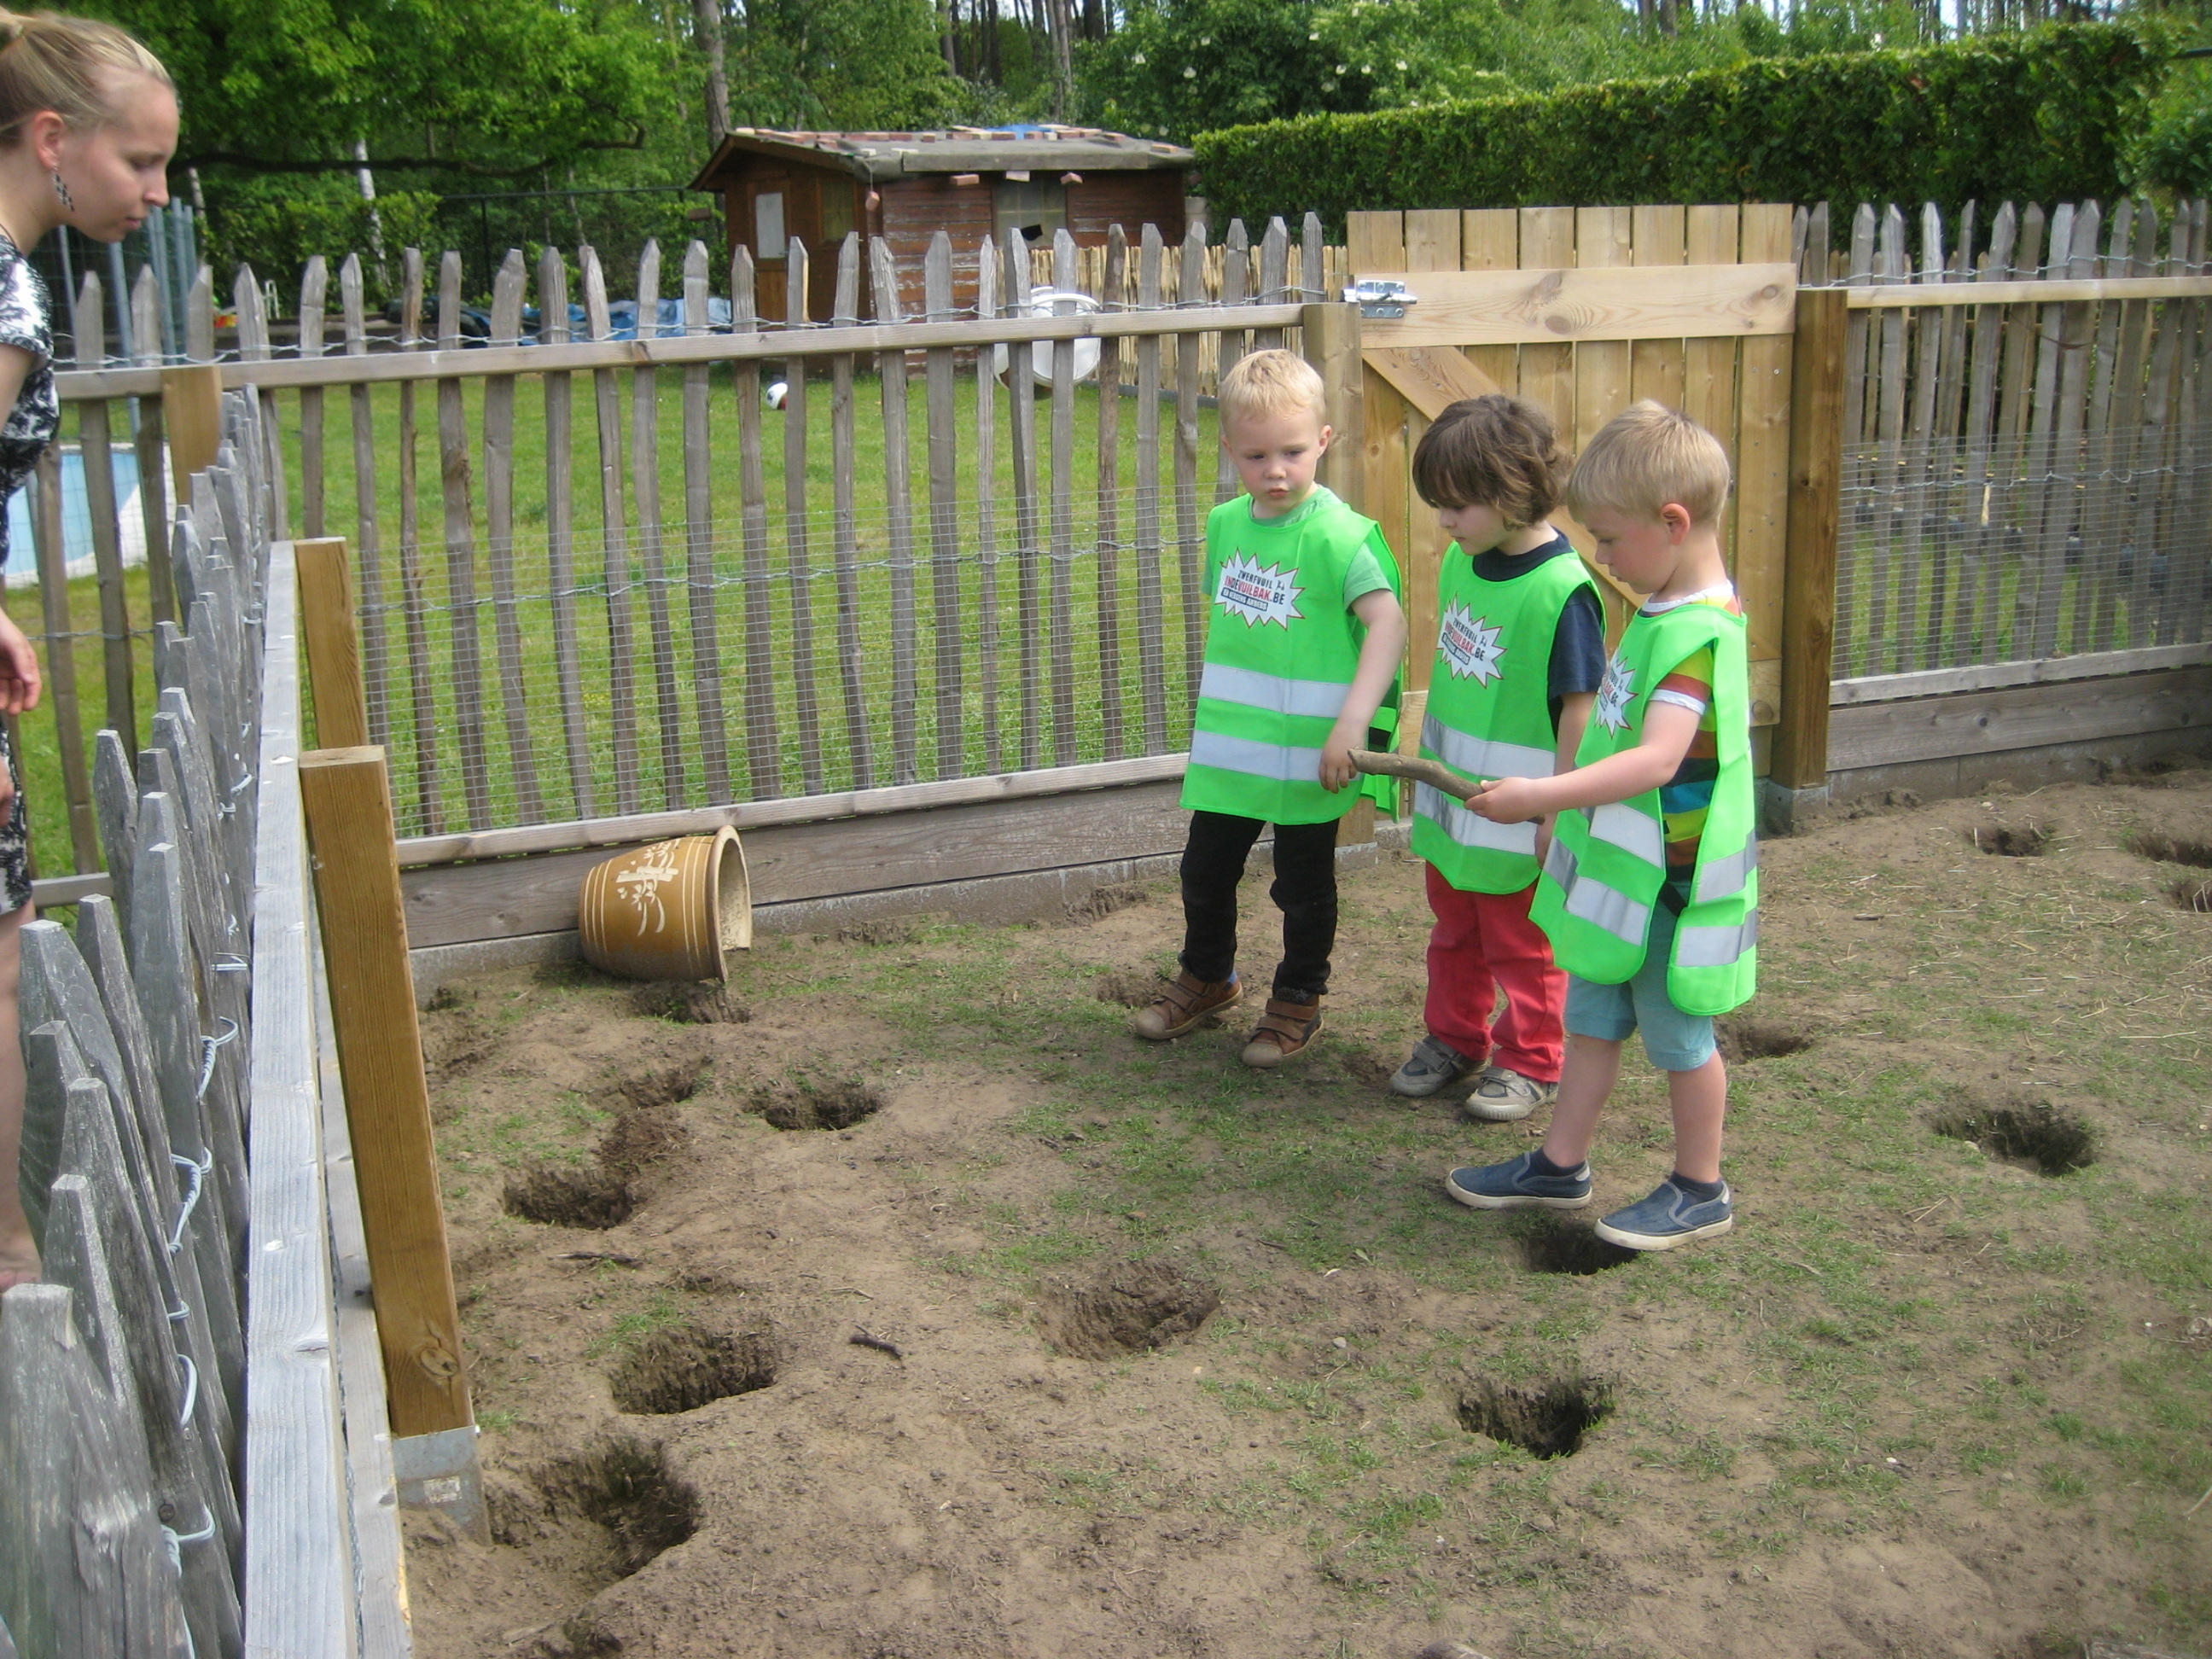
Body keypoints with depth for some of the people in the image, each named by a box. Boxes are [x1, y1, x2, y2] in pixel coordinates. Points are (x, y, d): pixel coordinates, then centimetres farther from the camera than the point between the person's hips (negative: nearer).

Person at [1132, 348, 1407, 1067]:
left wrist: (1353, 723, -35)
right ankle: (1208, 978, 42)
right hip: (1228, 747, 6)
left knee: (1304, 885, 12)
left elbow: (1387, 620, -27)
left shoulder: (1338, 535, -18)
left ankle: (1299, 1000, 33)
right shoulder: (1226, 523, 2)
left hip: (1307, 754, -6)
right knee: (1205, 871, 18)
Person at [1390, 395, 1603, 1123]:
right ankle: (1455, 1038, 41)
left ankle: (1529, 1062, 29)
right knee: (1455, 931, 23)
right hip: (1450, 801, 7)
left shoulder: (1562, 591, -23)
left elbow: (1579, 708, -20)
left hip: (1517, 819, -7)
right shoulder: (1462, 563, 0)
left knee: (1522, 946, 11)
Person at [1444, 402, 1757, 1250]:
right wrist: (1563, 808, 19)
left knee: (1677, 1035, 7)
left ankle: (1701, 1190, 25)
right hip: (1618, 867, 9)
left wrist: (1544, 795, -42)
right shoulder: (1662, 610, 6)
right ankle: (1561, 1165, 32)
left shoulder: (1699, 633, -25)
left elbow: (1657, 759, -37)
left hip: (1669, 886, -9)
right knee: (1591, 1018, 18)